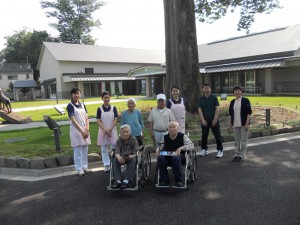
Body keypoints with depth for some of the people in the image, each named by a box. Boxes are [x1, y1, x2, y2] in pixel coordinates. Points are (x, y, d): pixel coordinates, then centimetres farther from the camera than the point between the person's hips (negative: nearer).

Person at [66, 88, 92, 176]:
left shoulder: (82, 105, 10)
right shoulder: (70, 106, -7)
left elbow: (86, 118, 6)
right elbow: (73, 120, -13)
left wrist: (87, 130, -8)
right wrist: (82, 131, -16)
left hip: (85, 130, 6)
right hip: (76, 130, -5)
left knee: (85, 150, 11)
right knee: (78, 151, 1)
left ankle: (84, 167, 22)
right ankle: (79, 169, 10)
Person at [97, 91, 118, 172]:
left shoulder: (113, 108, 1)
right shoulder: (99, 109, 0)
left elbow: (115, 120, -3)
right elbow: (98, 121, -4)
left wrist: (110, 129, -13)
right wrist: (105, 130, -14)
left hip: (112, 130, 0)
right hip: (103, 131, 0)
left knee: (114, 148, 4)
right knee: (104, 149, 6)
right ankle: (106, 165, 15)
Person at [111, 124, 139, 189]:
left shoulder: (133, 139, -3)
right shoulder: (119, 140, 3)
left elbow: (136, 151, -11)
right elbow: (116, 151, -11)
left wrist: (132, 156, -35)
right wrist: (119, 157, -34)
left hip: (130, 157, -2)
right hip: (122, 157, 2)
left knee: (133, 160, -35)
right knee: (115, 160, -28)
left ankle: (126, 180, -34)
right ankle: (118, 181, -32)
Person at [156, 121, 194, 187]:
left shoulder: (183, 136, 1)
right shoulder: (165, 137, 10)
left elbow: (191, 145, -8)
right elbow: (161, 147, 16)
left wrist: (181, 148, -22)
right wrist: (158, 149, -10)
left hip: (179, 155, -3)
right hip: (167, 156, 3)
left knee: (175, 158, -39)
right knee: (160, 158, -30)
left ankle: (179, 181, -24)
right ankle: (164, 180, -15)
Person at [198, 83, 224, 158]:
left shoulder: (214, 97, 1)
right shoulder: (201, 99, 5)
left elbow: (217, 108, -3)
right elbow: (200, 110, 0)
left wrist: (215, 119, -12)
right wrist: (202, 120, -10)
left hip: (214, 120, -2)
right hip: (205, 121, 2)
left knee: (217, 136, 0)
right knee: (204, 136, 9)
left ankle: (220, 150, 9)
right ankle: (204, 149, 22)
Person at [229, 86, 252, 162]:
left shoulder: (245, 100, -5)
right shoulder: (232, 102, 9)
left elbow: (249, 113, -9)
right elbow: (231, 113, 15)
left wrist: (247, 123, -14)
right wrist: (230, 123, 11)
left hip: (243, 124, -4)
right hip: (235, 124, 5)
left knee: (243, 140, 1)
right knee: (236, 140, 11)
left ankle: (241, 155, 12)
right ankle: (236, 154, 21)